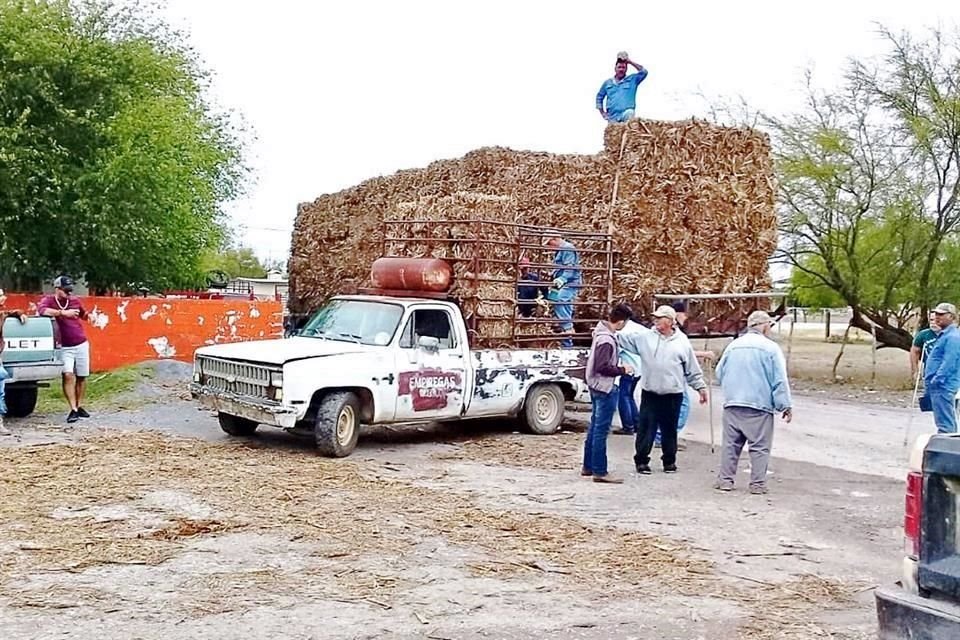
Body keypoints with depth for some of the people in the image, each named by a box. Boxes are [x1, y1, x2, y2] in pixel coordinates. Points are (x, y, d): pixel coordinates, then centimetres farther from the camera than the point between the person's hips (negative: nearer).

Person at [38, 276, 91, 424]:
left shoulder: (75, 300, 5)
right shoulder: (49, 300, -5)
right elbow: (41, 310, -29)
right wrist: (63, 313, -32)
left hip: (81, 345, 4)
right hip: (64, 348, -4)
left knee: (81, 377, 9)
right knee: (68, 375, -17)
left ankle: (79, 406, 24)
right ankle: (73, 410, -17)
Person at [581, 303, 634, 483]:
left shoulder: (602, 332, 7)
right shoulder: (607, 340, -23)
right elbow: (602, 367, -25)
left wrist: (617, 367, 10)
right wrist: (622, 370, -14)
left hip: (597, 386, 10)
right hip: (604, 388, -10)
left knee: (595, 428, 16)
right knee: (601, 431, -4)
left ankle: (588, 466, 25)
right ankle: (599, 472, 1)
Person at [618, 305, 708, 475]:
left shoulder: (682, 341, 3)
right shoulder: (644, 336, 1)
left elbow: (692, 369, 7)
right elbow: (623, 339, -1)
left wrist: (700, 386, 7)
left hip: (673, 395, 0)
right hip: (650, 394, 0)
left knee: (669, 430, 11)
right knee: (646, 429, 2)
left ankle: (669, 461, 25)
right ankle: (641, 461, 13)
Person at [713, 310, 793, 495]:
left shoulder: (733, 345, 9)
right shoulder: (771, 348, -5)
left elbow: (720, 373, 15)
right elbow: (780, 381, -7)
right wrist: (786, 406, -3)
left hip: (732, 404, 4)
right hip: (759, 406, -4)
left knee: (730, 444, 9)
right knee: (760, 446, 2)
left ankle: (725, 479, 8)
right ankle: (757, 484, 1)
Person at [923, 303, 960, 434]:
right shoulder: (943, 335, 19)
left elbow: (949, 363, -21)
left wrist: (936, 380, -21)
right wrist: (929, 381, 22)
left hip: (943, 385, -11)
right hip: (940, 385, 11)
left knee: (945, 424, -10)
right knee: (949, 423, 16)